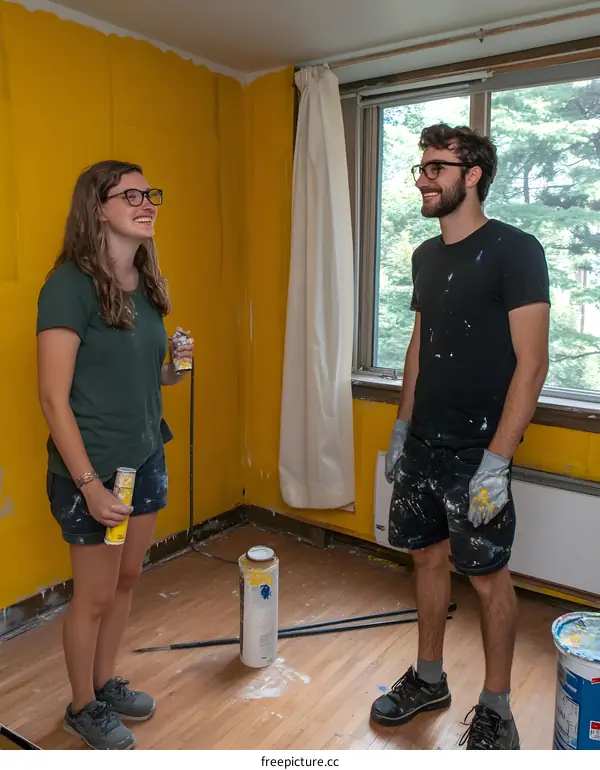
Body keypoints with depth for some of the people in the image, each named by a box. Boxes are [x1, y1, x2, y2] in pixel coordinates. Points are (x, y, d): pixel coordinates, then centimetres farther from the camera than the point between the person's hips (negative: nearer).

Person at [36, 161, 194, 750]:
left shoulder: (146, 283, 5)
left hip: (146, 457, 7)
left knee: (126, 580, 20)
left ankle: (106, 683, 43)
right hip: (93, 467, -7)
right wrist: (89, 484, -21)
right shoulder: (70, 285, -17)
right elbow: (53, 398, -19)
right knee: (95, 596, 10)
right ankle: (82, 707, 35)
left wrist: (174, 366, -5)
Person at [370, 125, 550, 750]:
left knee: (488, 578, 6)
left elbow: (532, 362, -16)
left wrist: (496, 460, -20)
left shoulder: (514, 251, -12)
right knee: (428, 557, 16)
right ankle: (428, 680, 36)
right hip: (422, 446, 7)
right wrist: (401, 428, 14)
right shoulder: (426, 255, 10)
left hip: (476, 455, -7)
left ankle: (495, 709, 27)